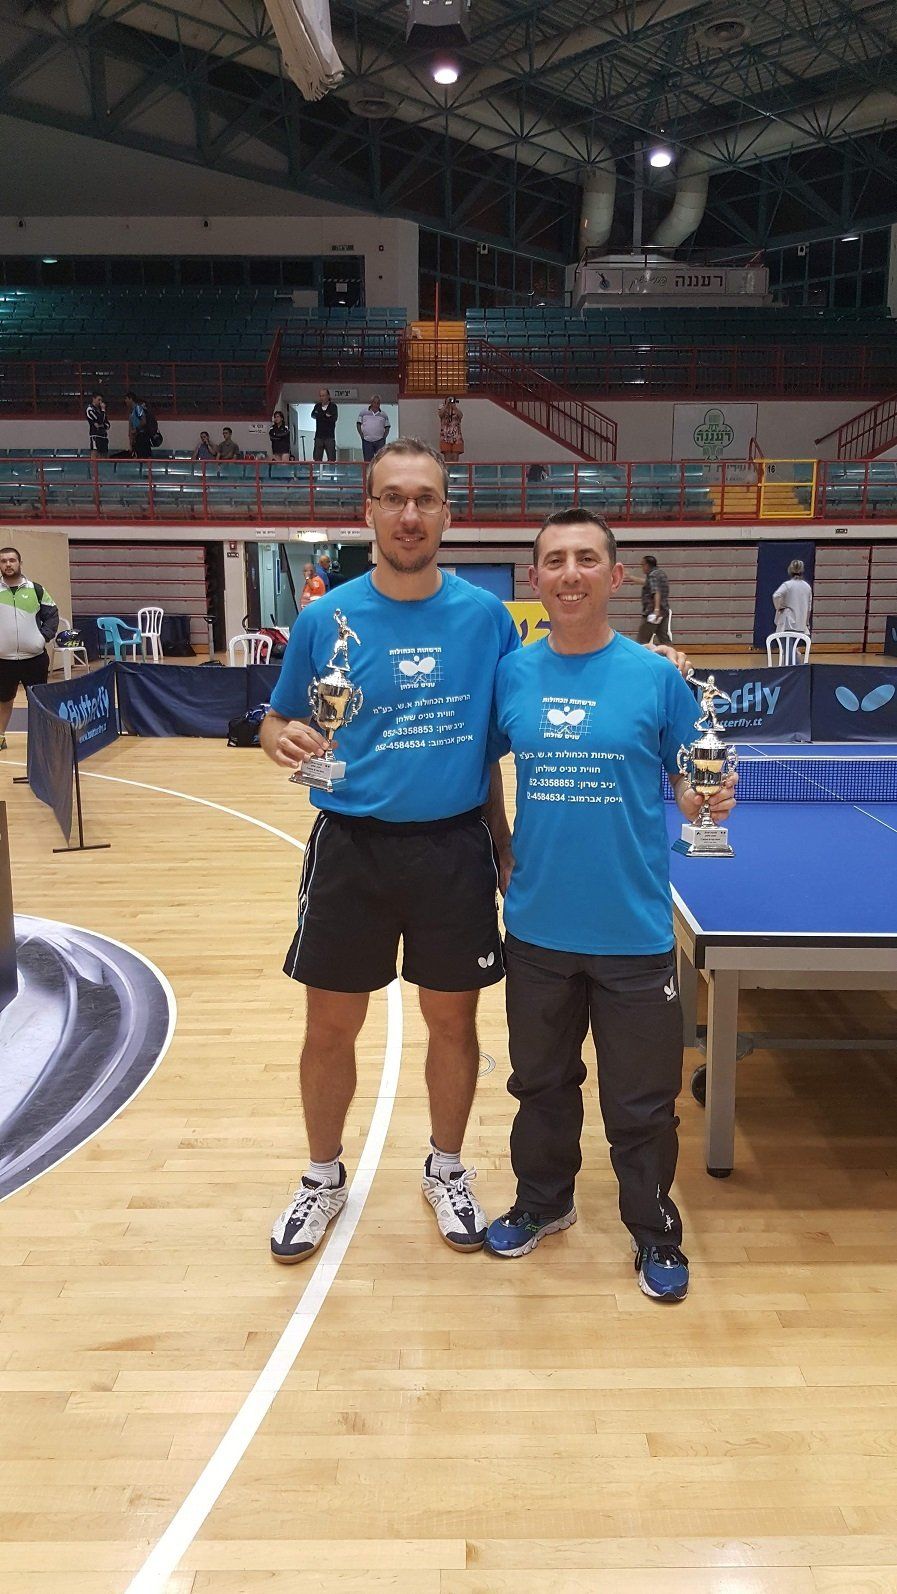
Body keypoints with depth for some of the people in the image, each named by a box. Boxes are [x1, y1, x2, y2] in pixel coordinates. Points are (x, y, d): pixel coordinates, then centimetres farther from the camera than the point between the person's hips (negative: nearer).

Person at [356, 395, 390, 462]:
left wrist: (384, 437, -3)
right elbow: (358, 424, 8)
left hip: (379, 441, 0)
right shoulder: (364, 413, 8)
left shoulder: (384, 415, 10)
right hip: (367, 441, 0)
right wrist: (362, 436, -4)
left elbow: (387, 427, 12)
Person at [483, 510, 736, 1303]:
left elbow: (687, 782, -2)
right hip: (537, 926, 3)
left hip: (633, 932, -2)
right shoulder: (511, 673, 0)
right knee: (541, 1079, 21)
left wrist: (703, 800, -21)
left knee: (642, 1097, 11)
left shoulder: (657, 675, -7)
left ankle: (654, 1230, 34)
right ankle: (542, 1200, 44)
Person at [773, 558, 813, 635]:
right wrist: (806, 622, 26)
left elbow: (776, 596, -23)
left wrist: (779, 607, -5)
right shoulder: (807, 587, 11)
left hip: (788, 626, -4)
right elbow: (809, 608, 16)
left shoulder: (787, 585, -5)